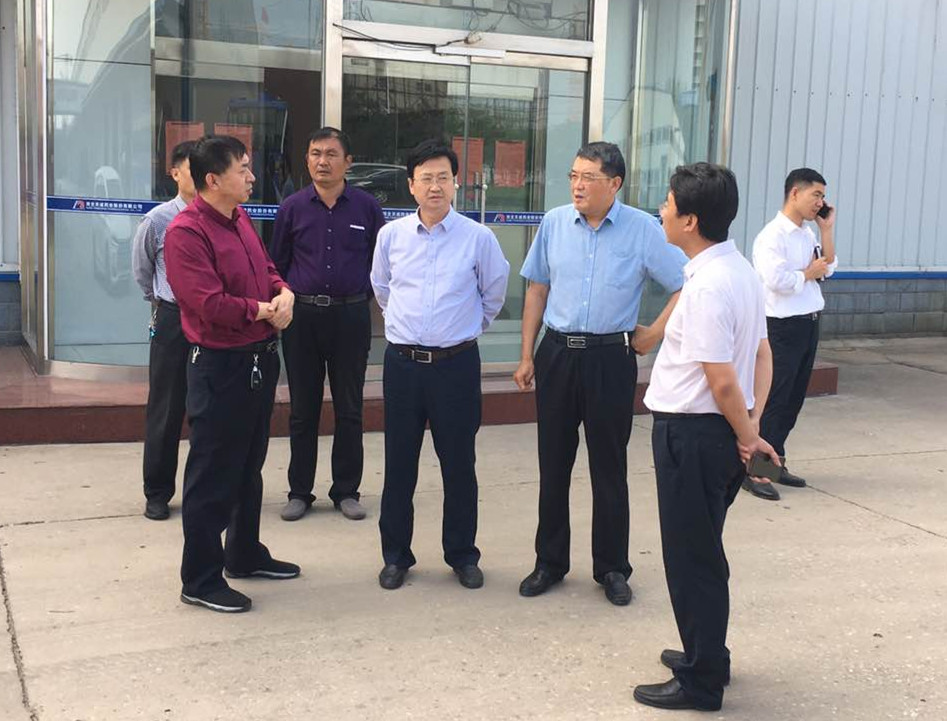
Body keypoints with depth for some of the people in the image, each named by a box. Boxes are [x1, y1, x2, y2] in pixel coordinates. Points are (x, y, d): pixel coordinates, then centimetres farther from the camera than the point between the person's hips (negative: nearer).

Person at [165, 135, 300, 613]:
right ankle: (200, 581, 12)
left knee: (249, 466, 21)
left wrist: (284, 293, -4)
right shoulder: (186, 232, -18)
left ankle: (245, 554, 37)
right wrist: (264, 310, -11)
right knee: (213, 475, 0)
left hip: (260, 358, 9)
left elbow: (266, 268, 19)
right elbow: (211, 305, -25)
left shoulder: (240, 219, 10)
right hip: (220, 365, -9)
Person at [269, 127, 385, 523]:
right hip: (302, 316, 1)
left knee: (349, 409, 7)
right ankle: (299, 491, 18)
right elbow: (277, 263, 9)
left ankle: (346, 490, 18)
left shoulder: (367, 207, 1)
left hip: (351, 317, 0)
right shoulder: (293, 207, 2)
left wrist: (367, 294, 2)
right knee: (302, 410, 8)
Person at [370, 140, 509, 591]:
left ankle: (463, 555, 23)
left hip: (456, 363, -1)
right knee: (399, 465, 9)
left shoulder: (478, 238, -4)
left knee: (459, 465, 8)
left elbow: (494, 293, 12)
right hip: (403, 363, 2)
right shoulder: (390, 236, 2)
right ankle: (396, 555, 22)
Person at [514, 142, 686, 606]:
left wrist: (654, 334, -4)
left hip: (610, 358, -3)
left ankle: (611, 568, 20)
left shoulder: (642, 230, -7)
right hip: (557, 354, 3)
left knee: (609, 467, 7)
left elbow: (685, 286, -4)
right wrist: (527, 356, 8)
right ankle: (549, 562, 23)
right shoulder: (554, 223, 2)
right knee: (553, 463, 10)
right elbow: (537, 290, 9)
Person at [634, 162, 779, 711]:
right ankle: (707, 655, 39)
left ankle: (701, 683, 20)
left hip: (692, 434, -10)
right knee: (702, 551, 23)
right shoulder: (740, 270, 7)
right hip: (718, 432, 10)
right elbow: (762, 355, 10)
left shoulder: (706, 286, -24)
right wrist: (751, 428, 4)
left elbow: (722, 381, -22)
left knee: (691, 558, 5)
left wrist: (747, 436, -6)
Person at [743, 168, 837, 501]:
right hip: (782, 326, -9)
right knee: (774, 398, -6)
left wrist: (827, 229, 6)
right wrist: (809, 273, -10)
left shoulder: (807, 234, 13)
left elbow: (828, 267, 13)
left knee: (794, 398, 13)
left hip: (808, 324, 9)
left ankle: (775, 461, 24)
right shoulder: (772, 236, -15)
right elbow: (778, 280, -26)